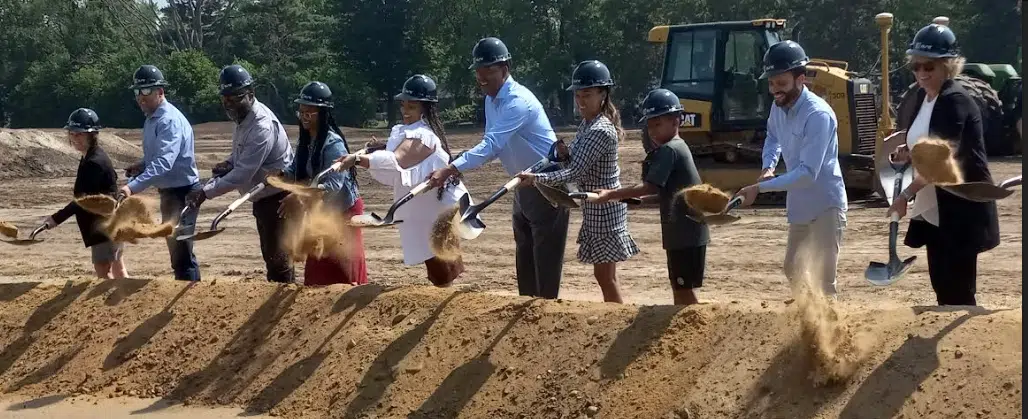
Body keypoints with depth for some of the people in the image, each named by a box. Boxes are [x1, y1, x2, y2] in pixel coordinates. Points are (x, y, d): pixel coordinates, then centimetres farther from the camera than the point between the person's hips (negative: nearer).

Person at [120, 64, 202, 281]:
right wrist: (141, 166, 2)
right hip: (169, 191, 10)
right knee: (176, 249, 19)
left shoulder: (170, 121, -22)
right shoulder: (151, 120, 9)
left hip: (182, 192, -10)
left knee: (181, 253, -12)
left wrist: (133, 187, -43)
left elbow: (164, 163, -33)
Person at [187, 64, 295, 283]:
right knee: (269, 252, 17)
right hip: (262, 196, 10)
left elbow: (243, 174, -30)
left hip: (277, 196, -10)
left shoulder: (261, 126, -28)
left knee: (277, 254, -10)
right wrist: (229, 162, -2)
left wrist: (206, 192, -32)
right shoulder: (243, 117, 4)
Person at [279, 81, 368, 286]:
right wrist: (280, 175, -16)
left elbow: (333, 185, -30)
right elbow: (295, 170, 7)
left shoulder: (333, 144, -24)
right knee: (318, 269, 14)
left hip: (343, 210, -9)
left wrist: (299, 196, -36)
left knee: (342, 272, -3)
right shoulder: (305, 142, 3)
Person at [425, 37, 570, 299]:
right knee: (524, 257, 15)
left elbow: (491, 145, -36)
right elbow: (492, 146, 9)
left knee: (545, 258, -7)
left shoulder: (517, 101, -25)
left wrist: (450, 170, -45)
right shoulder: (491, 100, 5)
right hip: (524, 185, 10)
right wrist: (457, 170, -8)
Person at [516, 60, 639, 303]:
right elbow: (579, 162, 18)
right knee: (603, 274, 16)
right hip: (594, 206, 10)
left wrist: (537, 179, -36)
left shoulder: (600, 131, -22)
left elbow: (575, 172, -27)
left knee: (606, 276, -4)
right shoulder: (587, 123, 7)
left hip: (604, 207, -10)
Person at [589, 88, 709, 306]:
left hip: (685, 232, -10)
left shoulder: (668, 150, -16)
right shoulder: (677, 147, 15)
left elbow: (650, 187, -23)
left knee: (683, 288, -6)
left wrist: (611, 194, -21)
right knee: (678, 287, 16)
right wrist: (637, 198, 14)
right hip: (681, 231, 10)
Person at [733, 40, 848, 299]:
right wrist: (768, 167, 3)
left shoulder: (818, 115, -27)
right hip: (799, 206, 9)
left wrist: (760, 187, -34)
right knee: (794, 271, 22)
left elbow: (807, 173, -32)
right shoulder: (779, 107, -1)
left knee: (823, 282, -13)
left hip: (825, 207, -9)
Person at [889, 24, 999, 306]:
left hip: (961, 210, -9)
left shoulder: (955, 101, -17)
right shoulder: (922, 98, 11)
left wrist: (907, 194, -29)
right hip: (934, 210, 9)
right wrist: (905, 152, 2)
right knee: (942, 284, 14)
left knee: (958, 290, -8)